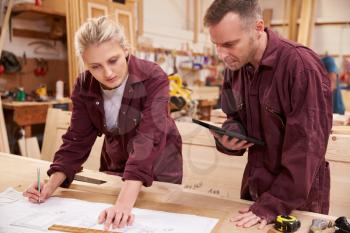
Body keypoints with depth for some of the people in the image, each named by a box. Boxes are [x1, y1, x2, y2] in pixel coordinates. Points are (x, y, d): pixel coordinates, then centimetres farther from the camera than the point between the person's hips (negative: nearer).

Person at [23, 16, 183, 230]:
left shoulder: (154, 79, -29)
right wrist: (52, 184, -25)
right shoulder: (84, 87, -14)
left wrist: (125, 202, -49)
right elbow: (78, 139, -10)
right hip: (115, 163, 4)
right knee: (112, 222, 17)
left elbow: (149, 138, -39)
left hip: (159, 165, -3)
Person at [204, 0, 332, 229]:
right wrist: (227, 137, -13)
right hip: (254, 186, 6)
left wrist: (273, 204, -23)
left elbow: (306, 147, -24)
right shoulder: (235, 66, -3)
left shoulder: (302, 66, -24)